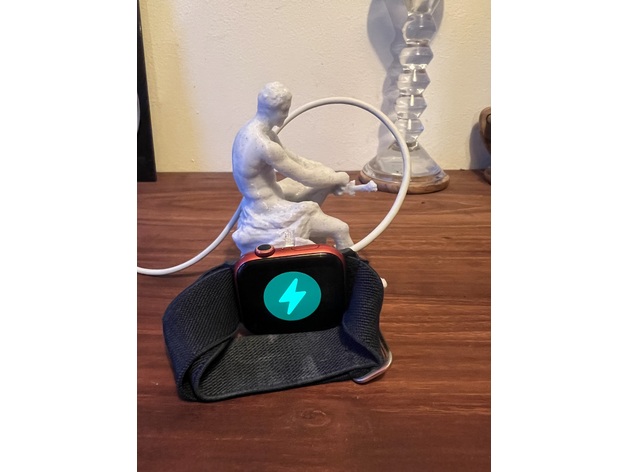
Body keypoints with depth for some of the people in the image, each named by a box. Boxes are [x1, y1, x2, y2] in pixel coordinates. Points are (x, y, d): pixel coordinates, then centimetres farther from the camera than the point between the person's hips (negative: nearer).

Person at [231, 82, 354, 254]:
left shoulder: (253, 131, 2)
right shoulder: (264, 145, -30)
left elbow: (294, 160, 8)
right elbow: (305, 177, -20)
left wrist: (331, 175, 2)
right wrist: (338, 178, -3)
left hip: (263, 203, 10)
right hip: (267, 213, -10)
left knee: (324, 185, 19)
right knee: (341, 229, -9)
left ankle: (312, 239, 29)